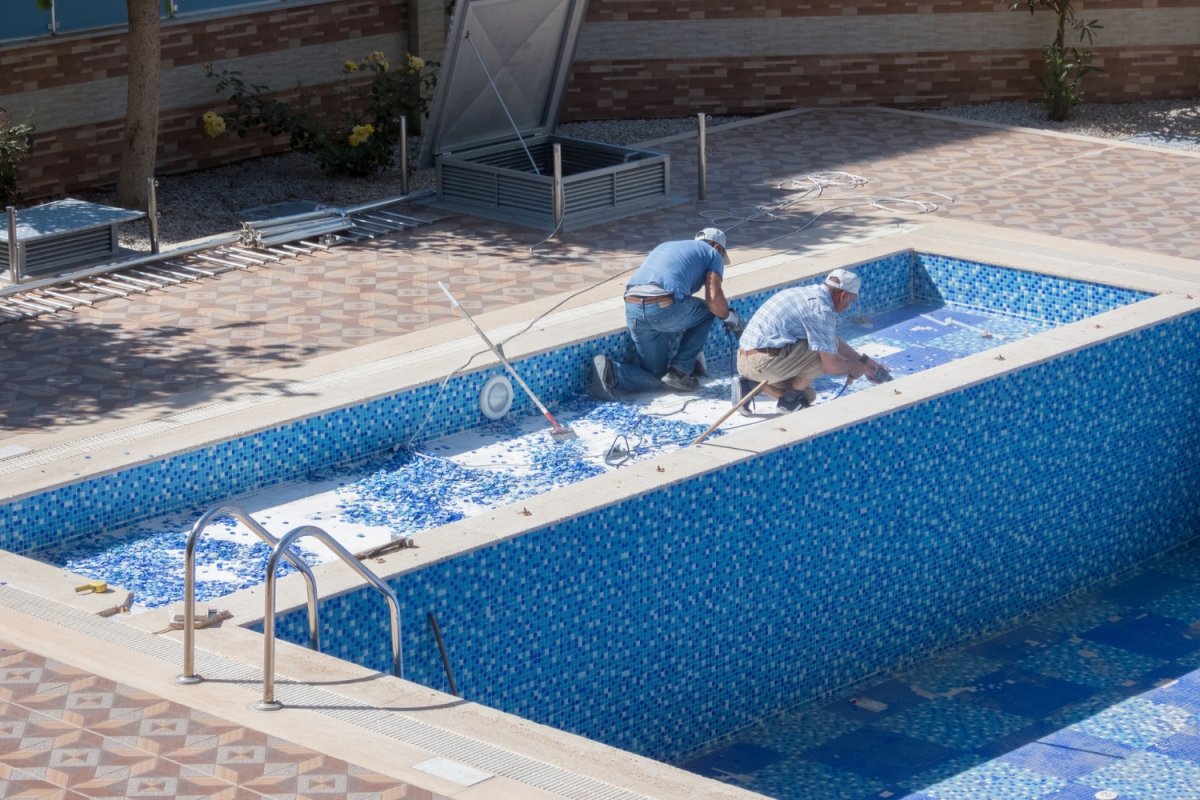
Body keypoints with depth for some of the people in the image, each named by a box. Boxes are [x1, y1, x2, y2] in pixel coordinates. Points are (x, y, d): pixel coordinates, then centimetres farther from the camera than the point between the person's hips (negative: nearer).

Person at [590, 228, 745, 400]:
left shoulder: (665, 246, 38)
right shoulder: (712, 253, 18)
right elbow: (714, 299, 1)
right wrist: (731, 318, 23)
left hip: (631, 310, 6)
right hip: (663, 308, -6)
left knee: (655, 378, 18)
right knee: (708, 310, 25)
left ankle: (609, 370, -9)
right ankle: (680, 372, 14)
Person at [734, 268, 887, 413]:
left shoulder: (808, 293, 17)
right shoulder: (822, 310, -14)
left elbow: (834, 340, 31)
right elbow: (830, 365, -12)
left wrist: (864, 360, 33)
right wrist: (855, 368, 7)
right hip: (763, 362, -10)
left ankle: (752, 384, 11)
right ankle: (790, 398, 2)